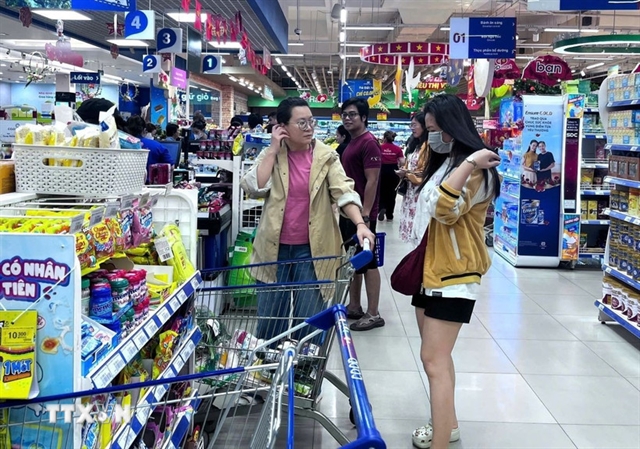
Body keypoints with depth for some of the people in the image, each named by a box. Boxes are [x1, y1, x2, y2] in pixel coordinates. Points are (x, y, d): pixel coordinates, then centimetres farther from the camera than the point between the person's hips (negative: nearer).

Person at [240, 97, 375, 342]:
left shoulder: (326, 156, -2)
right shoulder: (270, 154, 2)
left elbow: (344, 191, -12)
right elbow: (254, 188, -12)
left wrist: (360, 224, -27)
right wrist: (274, 150, -12)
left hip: (311, 248, -1)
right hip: (275, 247, 1)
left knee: (309, 318, 4)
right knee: (269, 318, 9)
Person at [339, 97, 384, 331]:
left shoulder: (369, 143, -14)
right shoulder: (352, 143, 14)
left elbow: (372, 181, -20)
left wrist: (364, 215, -23)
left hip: (361, 213, -9)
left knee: (368, 262, -2)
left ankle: (373, 314, 5)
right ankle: (354, 307, 26)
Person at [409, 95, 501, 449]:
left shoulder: (475, 169, -13)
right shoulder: (444, 164, 16)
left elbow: (445, 209, -27)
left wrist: (469, 163, -30)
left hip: (453, 277, -9)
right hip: (430, 272, 9)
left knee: (434, 360, -12)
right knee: (437, 356, 16)